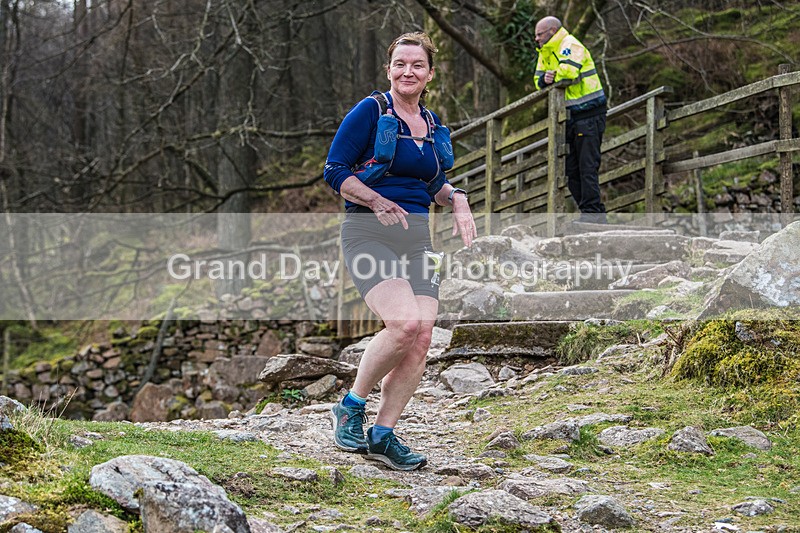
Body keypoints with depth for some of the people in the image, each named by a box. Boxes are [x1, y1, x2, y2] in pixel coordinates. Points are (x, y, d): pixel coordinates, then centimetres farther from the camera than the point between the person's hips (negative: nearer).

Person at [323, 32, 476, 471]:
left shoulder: (432, 124, 16)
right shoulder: (370, 112, -4)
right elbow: (335, 171, -6)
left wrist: (456, 200, 7)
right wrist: (379, 203, -16)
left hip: (417, 237, 6)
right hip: (368, 233, -6)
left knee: (422, 336, -8)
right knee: (404, 324, -24)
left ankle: (383, 435, 3)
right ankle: (351, 408, -3)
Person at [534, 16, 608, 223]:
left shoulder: (570, 45, -12)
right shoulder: (546, 53, 17)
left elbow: (568, 70, -28)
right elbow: (539, 79, 12)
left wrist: (554, 76, -7)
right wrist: (545, 79, -11)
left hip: (589, 116, -10)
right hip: (571, 118, 10)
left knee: (587, 166, -11)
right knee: (572, 169, 9)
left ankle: (592, 212, -10)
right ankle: (591, 213, 13)